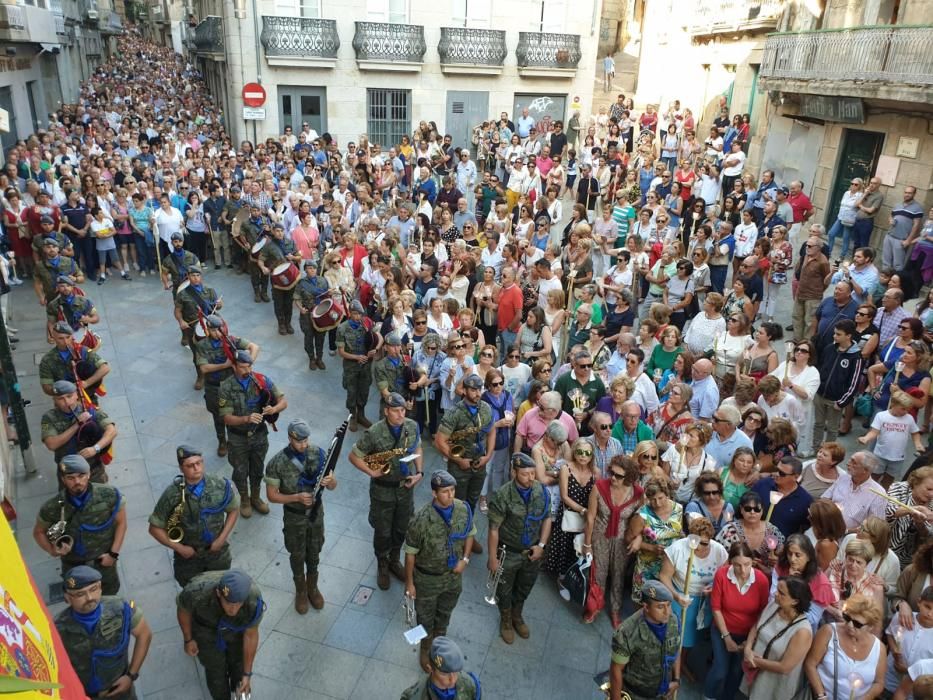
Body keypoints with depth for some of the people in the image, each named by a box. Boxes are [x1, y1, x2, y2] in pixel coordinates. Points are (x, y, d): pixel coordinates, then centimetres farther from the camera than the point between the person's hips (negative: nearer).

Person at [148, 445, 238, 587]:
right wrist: (179, 548, -15)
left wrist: (222, 538, -9)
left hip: (218, 554, 1)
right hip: (188, 556, -1)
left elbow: (233, 510, -1)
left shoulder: (221, 485, -18)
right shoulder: (172, 495, -22)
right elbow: (155, 528, -11)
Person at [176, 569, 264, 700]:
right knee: (216, 670, 5)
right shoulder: (197, 592, -42)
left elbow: (251, 635, -19)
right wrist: (188, 639, -3)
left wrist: (247, 674, -10)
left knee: (239, 664, 11)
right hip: (206, 628, 0)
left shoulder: (254, 601, -39)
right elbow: (183, 609, -16)